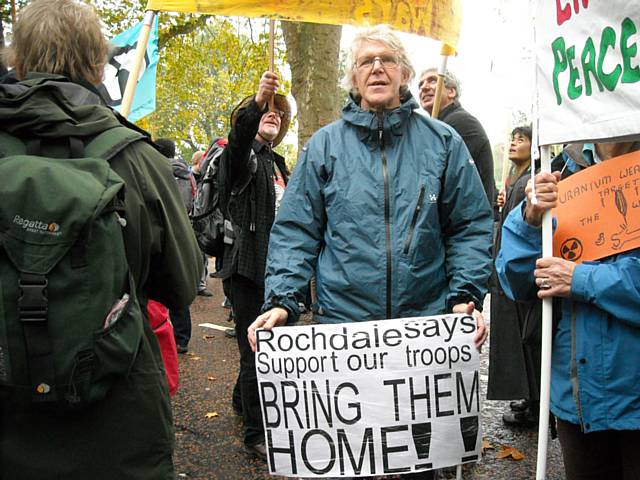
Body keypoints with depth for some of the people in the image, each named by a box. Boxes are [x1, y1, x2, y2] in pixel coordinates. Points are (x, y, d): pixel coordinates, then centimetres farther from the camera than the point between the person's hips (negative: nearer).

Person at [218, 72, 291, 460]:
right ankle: (256, 434, 7)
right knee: (256, 349, -4)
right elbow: (238, 134, -29)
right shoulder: (244, 155, -4)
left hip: (274, 267, 8)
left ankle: (243, 401, 42)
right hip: (247, 266, -8)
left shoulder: (277, 164, 19)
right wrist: (256, 102, -47)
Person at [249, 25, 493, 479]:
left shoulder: (443, 142, 5)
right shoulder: (325, 145, 4)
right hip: (342, 325, 0)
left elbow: (471, 227, 5)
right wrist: (282, 300, -10)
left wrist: (466, 296, -8)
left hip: (428, 327, 1)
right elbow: (295, 232, 2)